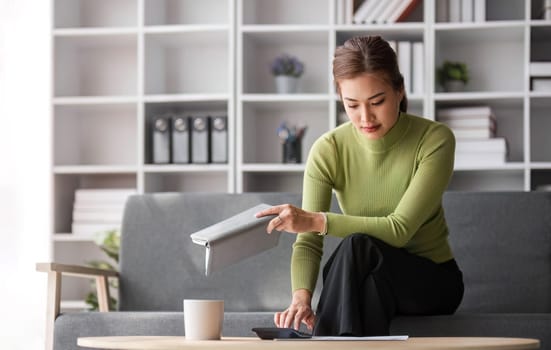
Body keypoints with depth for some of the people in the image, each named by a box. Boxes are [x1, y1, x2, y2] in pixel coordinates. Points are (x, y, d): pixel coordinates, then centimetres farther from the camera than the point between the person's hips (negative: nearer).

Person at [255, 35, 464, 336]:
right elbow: (307, 243, -17)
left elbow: (400, 230, -26)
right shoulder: (328, 150, -10)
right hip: (363, 280, 1)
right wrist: (301, 297, -39)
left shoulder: (434, 140, -16)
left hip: (432, 280, -1)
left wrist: (316, 220, -37)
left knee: (357, 247, -34)